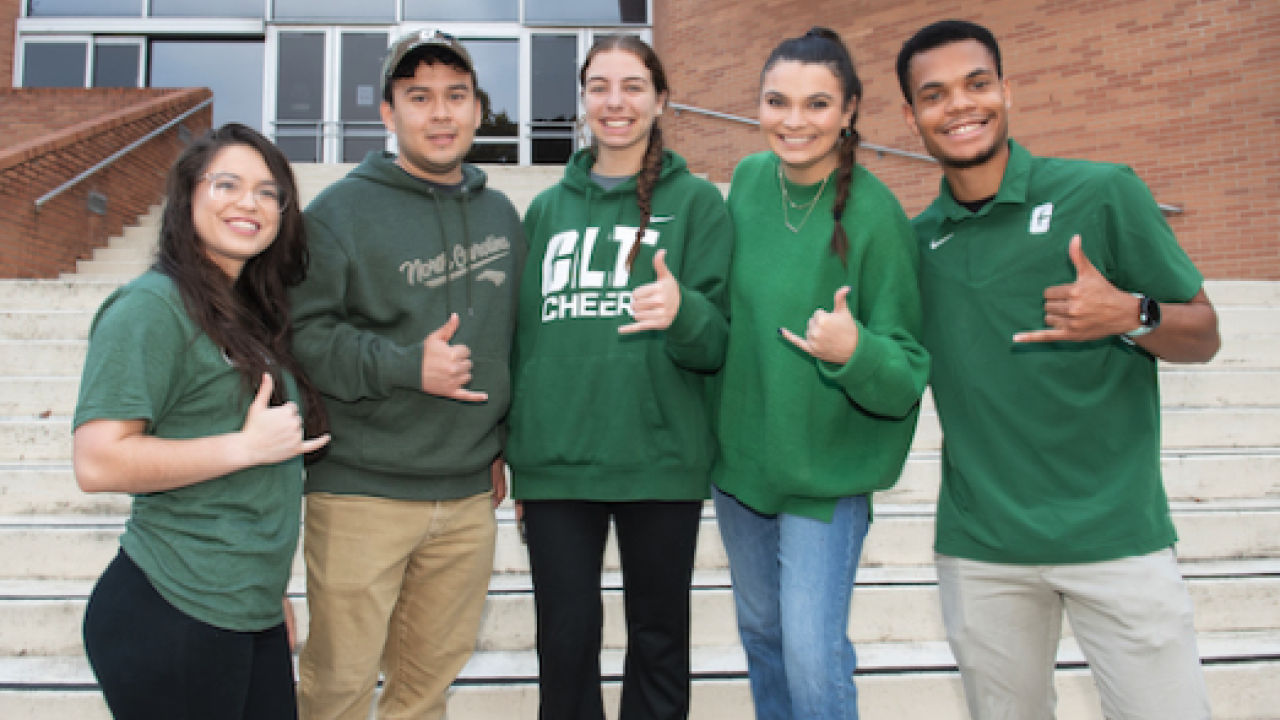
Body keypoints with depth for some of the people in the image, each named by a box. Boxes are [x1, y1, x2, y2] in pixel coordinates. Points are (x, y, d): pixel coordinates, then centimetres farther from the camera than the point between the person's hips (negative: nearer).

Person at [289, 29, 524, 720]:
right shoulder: (340, 211, -4)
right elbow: (302, 333, -11)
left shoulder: (500, 214, 13)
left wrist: (501, 444, 18)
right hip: (361, 491, -4)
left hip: (470, 494, 5)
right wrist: (405, 366, -21)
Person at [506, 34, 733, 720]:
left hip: (660, 463, -2)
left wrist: (683, 311, -26)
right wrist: (510, 452, 11)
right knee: (565, 642, 9)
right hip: (554, 461, 2)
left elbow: (718, 342, -4)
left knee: (658, 639, 11)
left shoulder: (696, 201, 2)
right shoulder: (547, 208, 11)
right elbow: (520, 335, 14)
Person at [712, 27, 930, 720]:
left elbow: (908, 372, -17)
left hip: (828, 469, -5)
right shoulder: (749, 178, -3)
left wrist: (855, 351, -35)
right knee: (760, 631, 21)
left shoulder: (875, 214, -19)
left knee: (813, 657, -2)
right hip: (741, 451, 6)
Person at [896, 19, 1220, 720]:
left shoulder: (1102, 193, -3)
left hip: (1115, 532, -2)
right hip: (978, 546, 3)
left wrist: (1128, 315, -19)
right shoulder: (913, 241, 6)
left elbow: (1203, 336, 2)